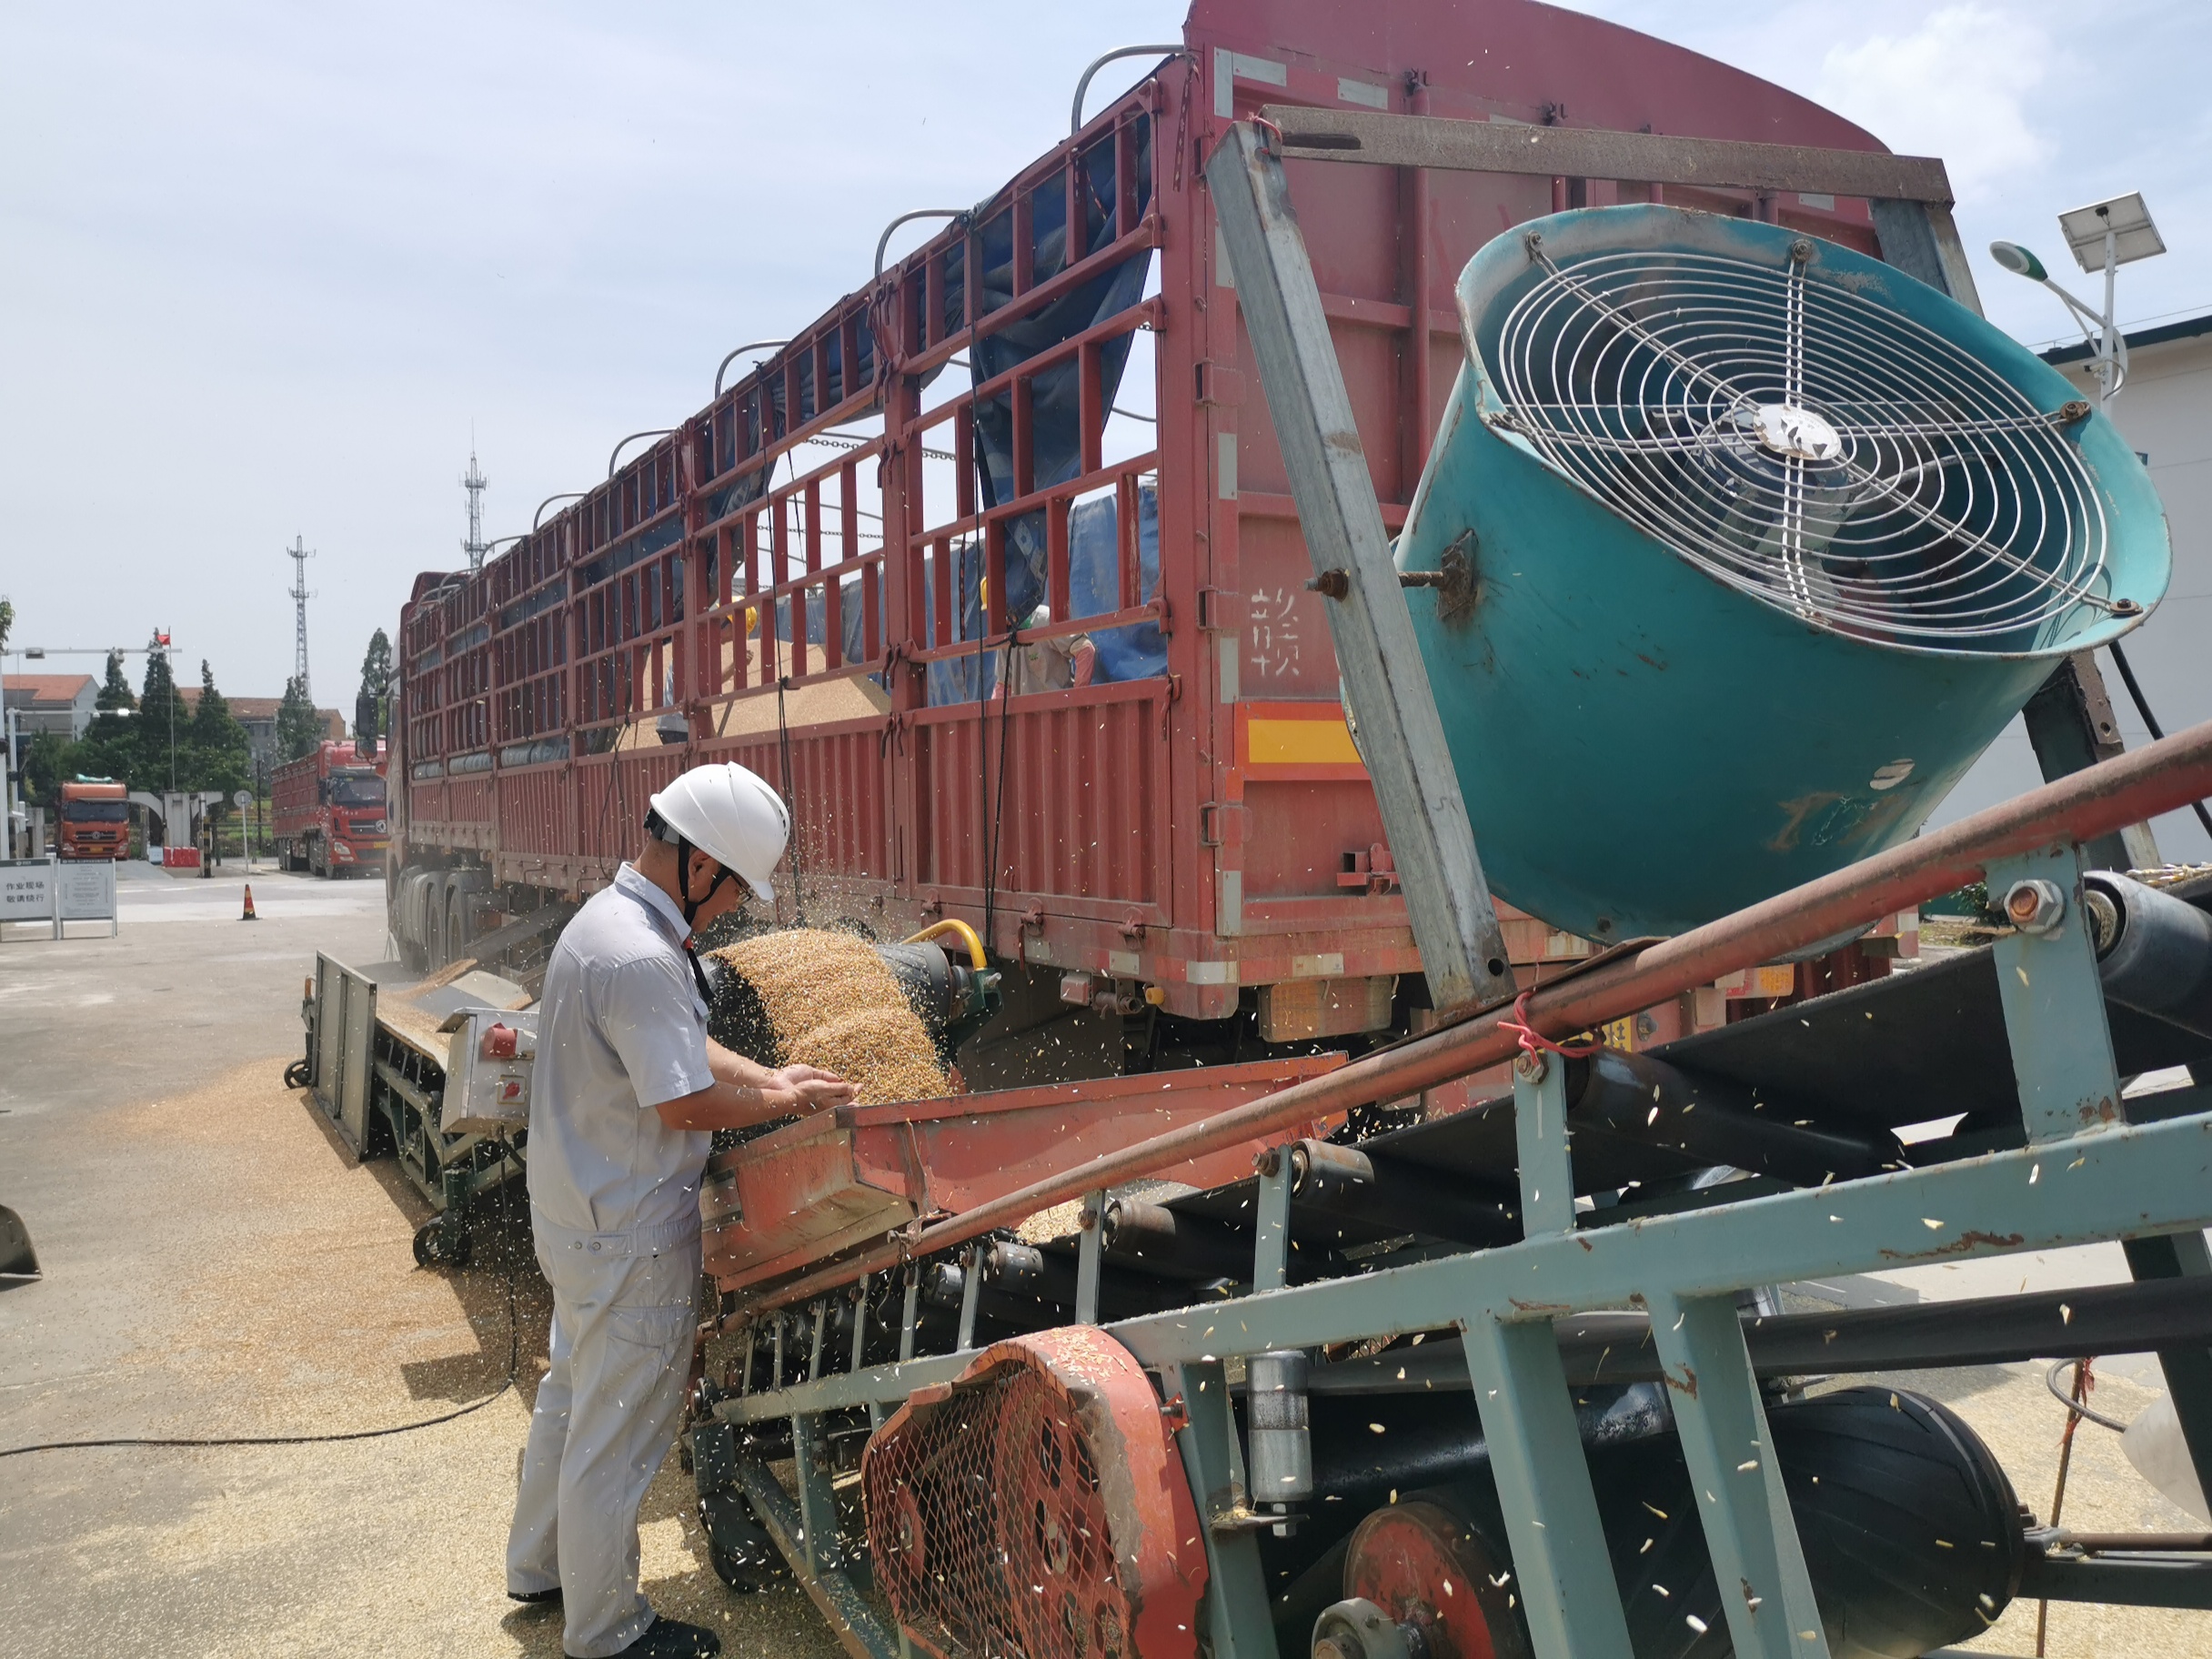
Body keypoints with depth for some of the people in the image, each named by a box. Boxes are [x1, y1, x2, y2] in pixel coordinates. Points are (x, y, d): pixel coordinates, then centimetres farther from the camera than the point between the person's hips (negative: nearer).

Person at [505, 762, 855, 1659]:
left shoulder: (610, 915, 6)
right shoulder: (641, 959, -29)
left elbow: (686, 1047, 12)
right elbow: (689, 1102, -25)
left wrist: (777, 1078, 4)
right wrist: (785, 1099, -9)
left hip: (577, 1214, 11)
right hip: (629, 1240, -11)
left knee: (572, 1392, 26)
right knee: (618, 1433, 6)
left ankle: (538, 1564, 44)